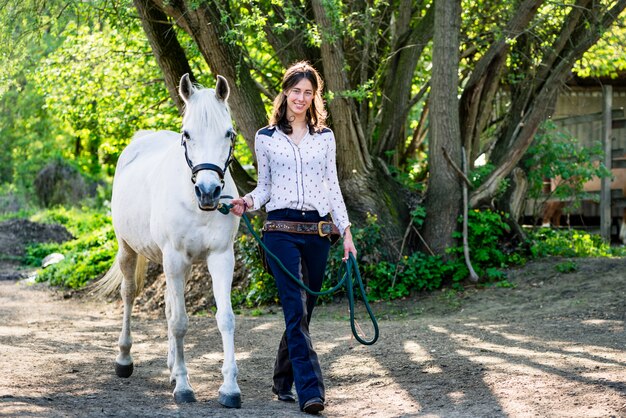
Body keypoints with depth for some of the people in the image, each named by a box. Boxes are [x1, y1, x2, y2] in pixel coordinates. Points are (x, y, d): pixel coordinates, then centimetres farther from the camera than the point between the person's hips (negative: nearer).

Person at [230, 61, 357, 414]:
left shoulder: (325, 136, 9)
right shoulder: (266, 138, 4)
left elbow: (333, 187, 11)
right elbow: (265, 186, 10)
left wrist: (346, 231, 5)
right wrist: (248, 203, -11)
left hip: (318, 231, 3)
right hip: (282, 230, -3)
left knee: (303, 311, 8)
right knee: (296, 310, -13)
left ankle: (284, 381, 25)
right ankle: (311, 390, -17)